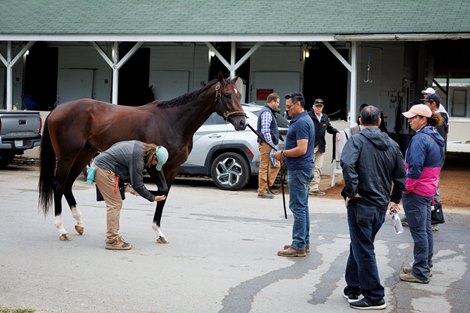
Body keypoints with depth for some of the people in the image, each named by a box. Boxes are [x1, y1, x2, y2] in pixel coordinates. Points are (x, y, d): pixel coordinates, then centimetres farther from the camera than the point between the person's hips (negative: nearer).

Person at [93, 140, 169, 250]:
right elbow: (137, 184, -18)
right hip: (104, 170, -11)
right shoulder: (137, 158, -24)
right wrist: (152, 198, -6)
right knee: (114, 204, -7)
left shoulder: (140, 146, 4)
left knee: (116, 204, 14)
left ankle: (113, 236, 20)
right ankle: (112, 241, -4)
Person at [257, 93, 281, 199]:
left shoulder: (269, 112, 20)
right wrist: (271, 144, -21)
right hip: (266, 144, -11)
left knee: (276, 165, 13)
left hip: (270, 144, 11)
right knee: (264, 167, -5)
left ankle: (266, 186, 16)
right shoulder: (266, 113, -13)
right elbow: (265, 131, -21)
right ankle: (262, 191, 0)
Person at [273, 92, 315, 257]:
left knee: (298, 206, -8)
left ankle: (298, 246, -6)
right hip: (302, 168, 11)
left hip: (298, 169, -11)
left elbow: (301, 149, -25)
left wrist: (283, 153, -13)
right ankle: (304, 242, 21)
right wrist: (285, 154, 12)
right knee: (302, 206, 14)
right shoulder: (305, 120, 15)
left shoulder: (301, 123, -18)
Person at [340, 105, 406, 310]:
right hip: (381, 207, 6)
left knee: (363, 251, 1)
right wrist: (395, 199, 24)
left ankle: (374, 298, 4)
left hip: (361, 205, -6)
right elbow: (401, 176, 14)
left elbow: (347, 164, -27)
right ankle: (353, 289, 27)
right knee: (358, 247, 20)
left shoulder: (356, 141, -7)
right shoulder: (392, 145, 11)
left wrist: (351, 191, -18)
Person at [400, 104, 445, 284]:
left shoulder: (420, 139, -20)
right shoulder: (436, 138, 10)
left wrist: (406, 188, -14)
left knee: (418, 231, -4)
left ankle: (420, 273, 2)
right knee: (426, 229, 16)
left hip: (416, 191, -9)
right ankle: (426, 266, 26)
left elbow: (415, 168, -24)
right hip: (429, 190, 9)